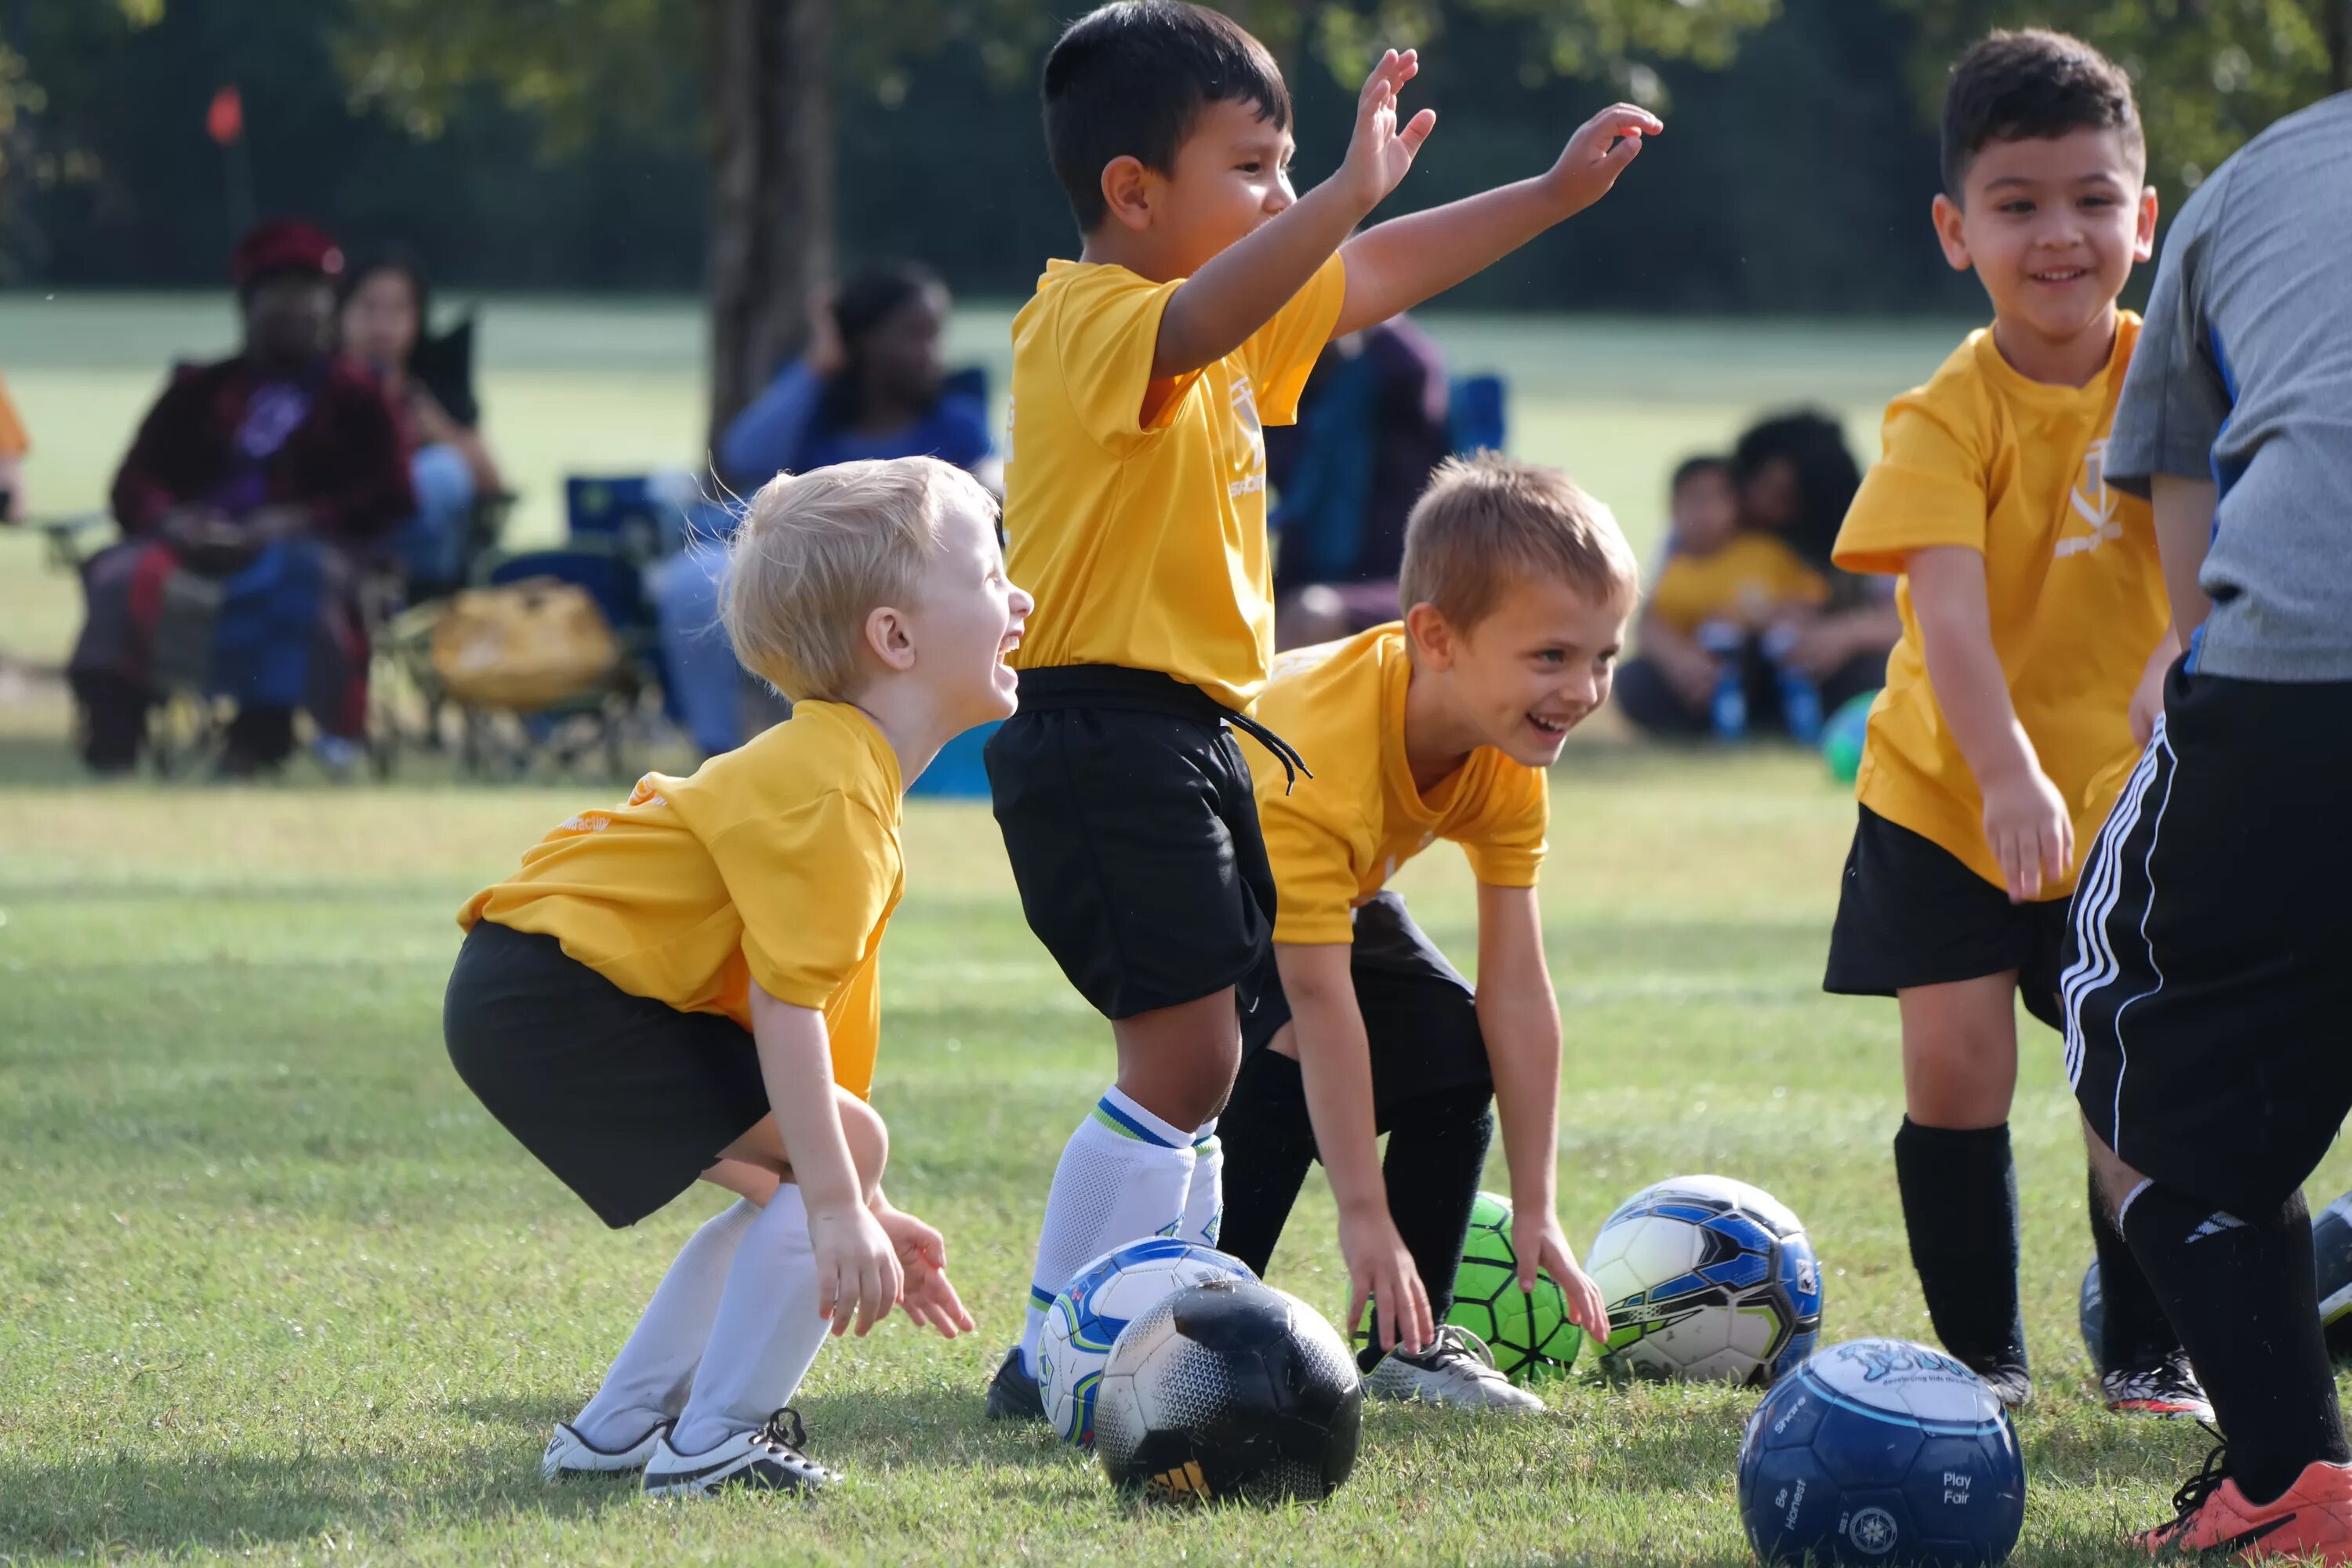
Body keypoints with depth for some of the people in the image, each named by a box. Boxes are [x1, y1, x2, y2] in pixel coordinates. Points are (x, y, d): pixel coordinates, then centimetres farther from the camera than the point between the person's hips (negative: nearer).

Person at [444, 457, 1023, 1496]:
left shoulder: (841, 773, 17)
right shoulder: (828, 795, -18)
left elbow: (819, 1019, 21)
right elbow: (784, 1004, -23)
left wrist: (862, 1215, 20)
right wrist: (842, 1203, -22)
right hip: (558, 992, -11)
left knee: (790, 1194, 17)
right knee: (838, 1145, -13)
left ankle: (617, 1430, 22)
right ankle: (714, 1444, -10)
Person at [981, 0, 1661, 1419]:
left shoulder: (1243, 328, 15)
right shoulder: (1089, 325, -15)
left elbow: (1377, 279, 24)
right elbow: (1199, 321, -36)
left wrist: (1559, 192, 19)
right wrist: (1348, 194, -48)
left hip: (1194, 740, 10)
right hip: (1103, 731, -10)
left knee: (1203, 1054, 13)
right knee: (1183, 1053, -13)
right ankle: (1051, 1357, -9)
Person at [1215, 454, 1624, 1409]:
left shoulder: (1508, 766, -20)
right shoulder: (1324, 756, -44)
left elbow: (1517, 992, -19)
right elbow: (1320, 1002, -43)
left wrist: (1536, 1210, -19)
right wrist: (1364, 1218, -42)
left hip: (1342, 893, 7)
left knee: (1456, 1050, -8)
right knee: (1280, 1061, -30)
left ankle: (1412, 1341, 2)